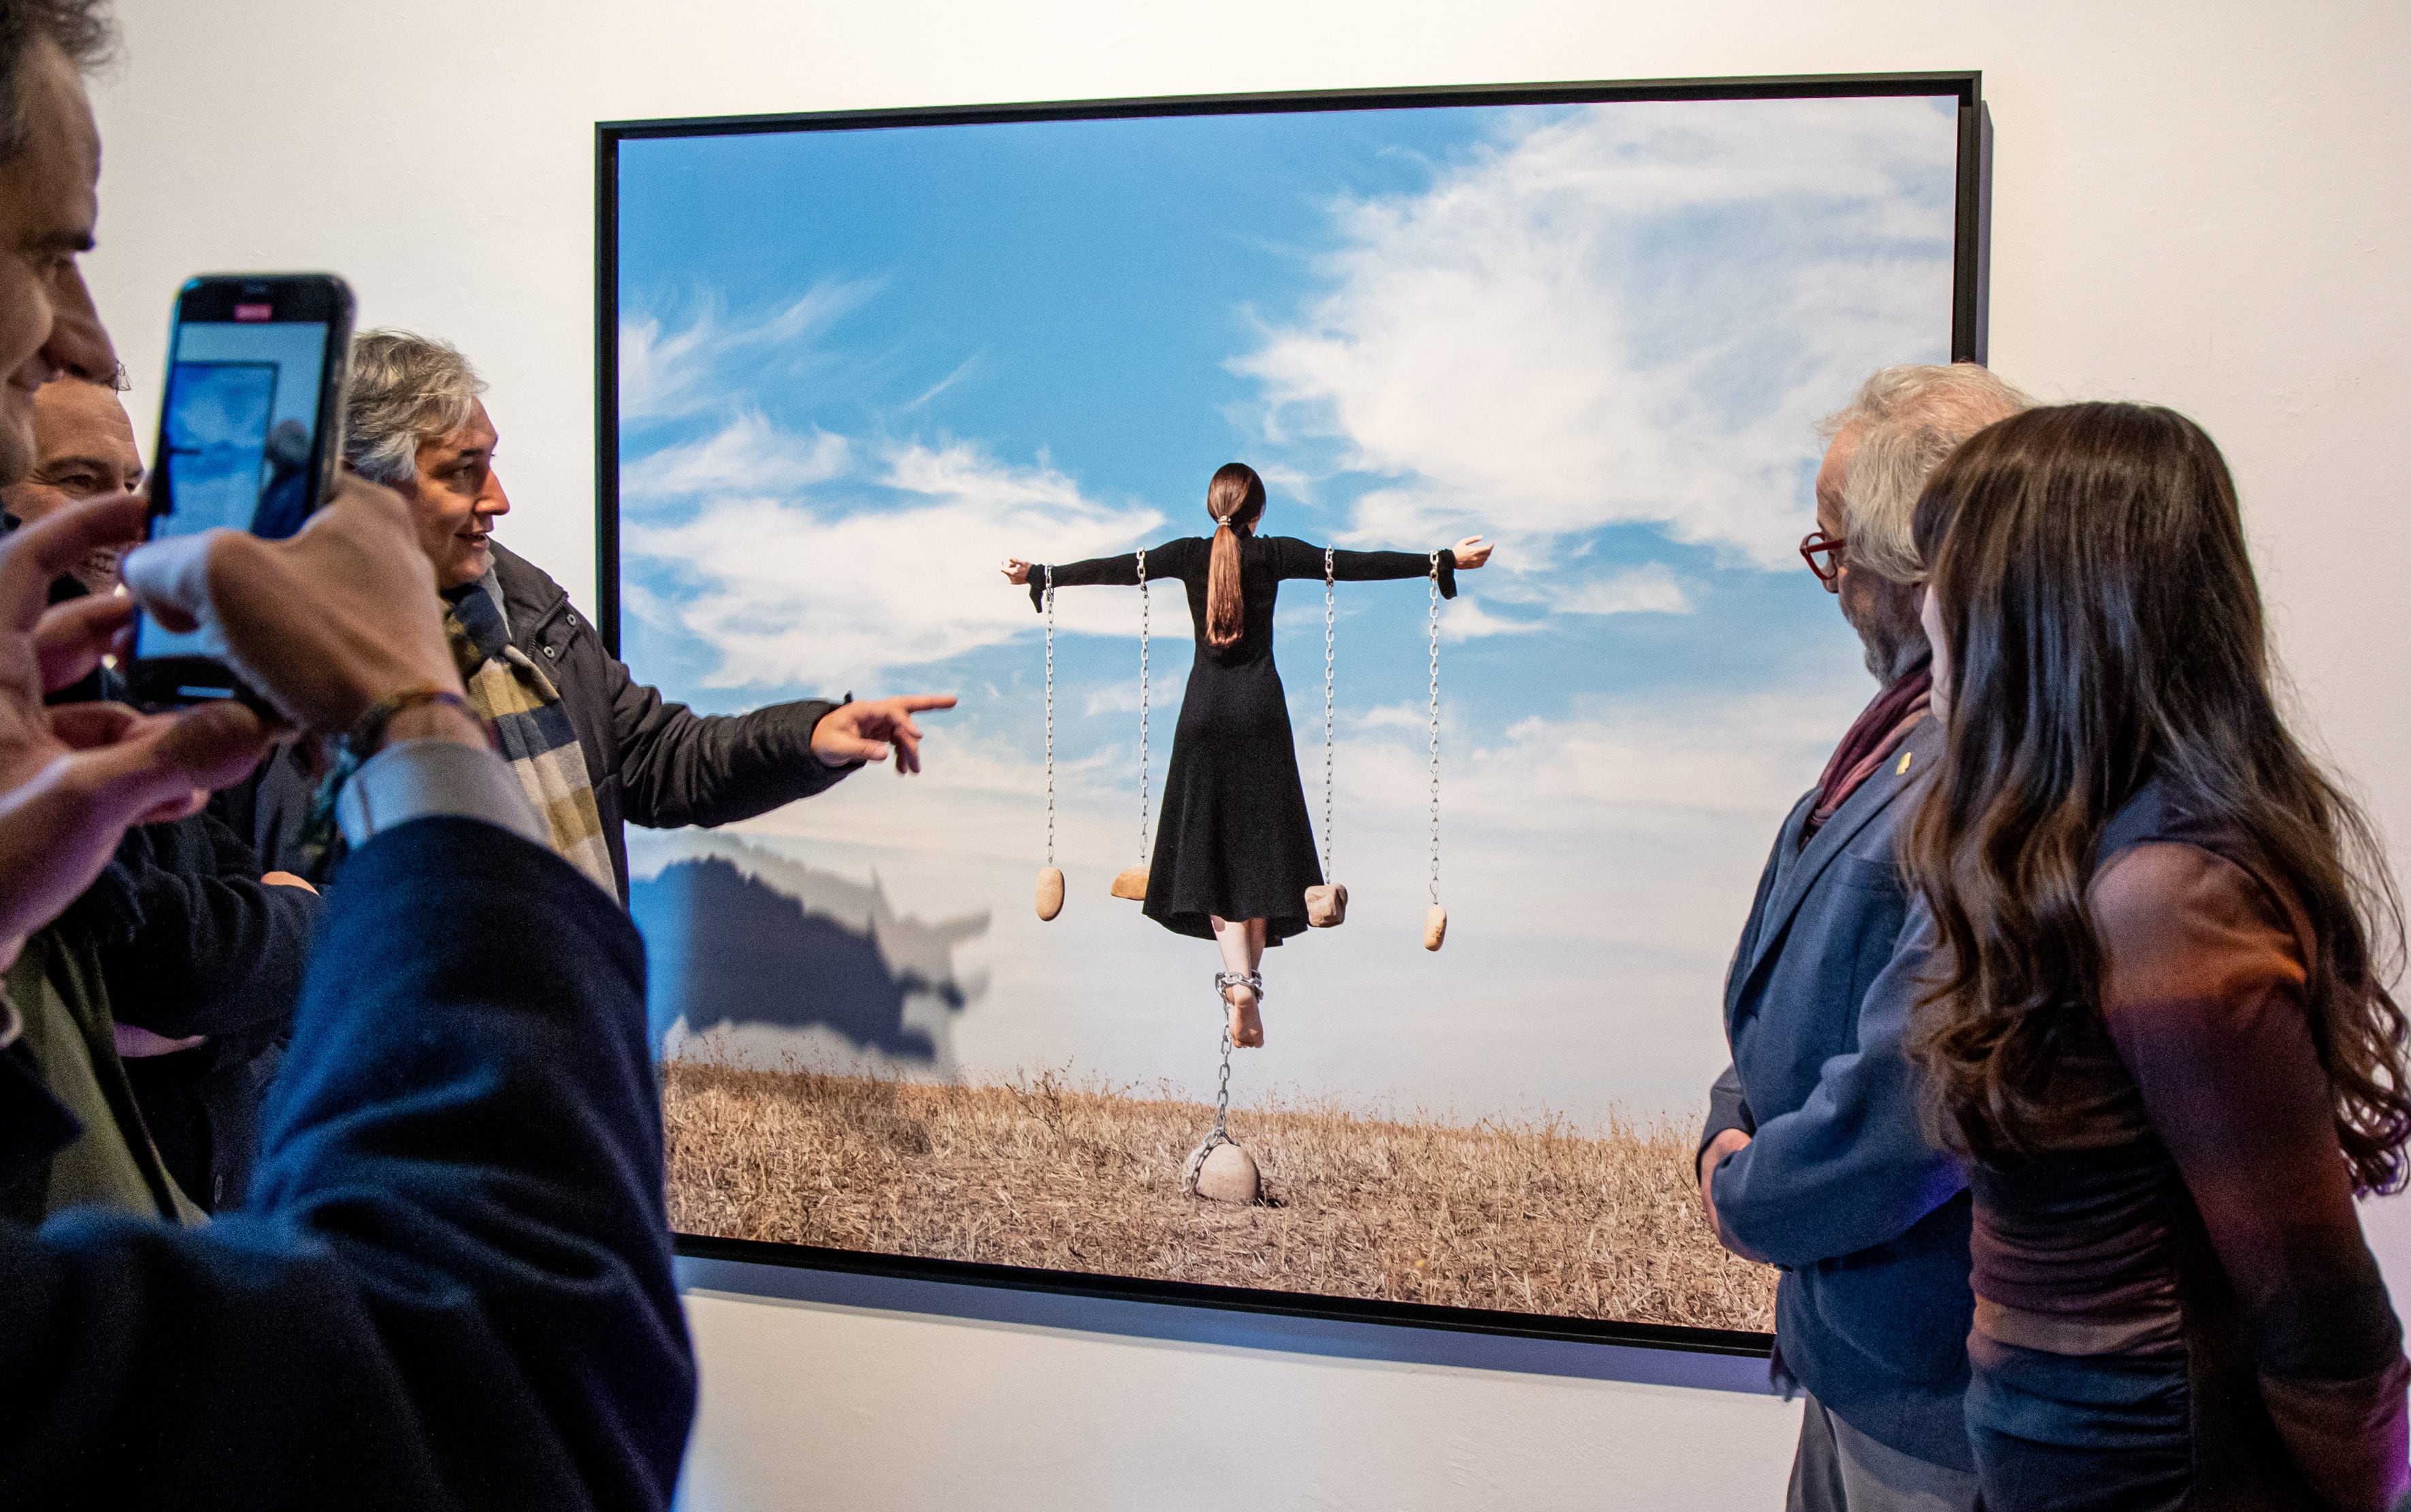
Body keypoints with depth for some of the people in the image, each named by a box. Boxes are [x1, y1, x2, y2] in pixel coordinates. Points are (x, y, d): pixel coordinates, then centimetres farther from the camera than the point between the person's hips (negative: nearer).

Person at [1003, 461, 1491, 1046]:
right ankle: (1249, 979, 7)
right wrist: (1441, 561, 1)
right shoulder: (1275, 554, -1)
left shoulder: (1189, 554, 3)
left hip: (1205, 712, 1)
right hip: (1260, 711, -1)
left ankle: (1237, 979, -17)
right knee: (1259, 849, 7)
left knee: (1210, 850, 1)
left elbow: (1112, 569, 10)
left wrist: (1038, 574, 23)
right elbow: (1358, 565, -3)